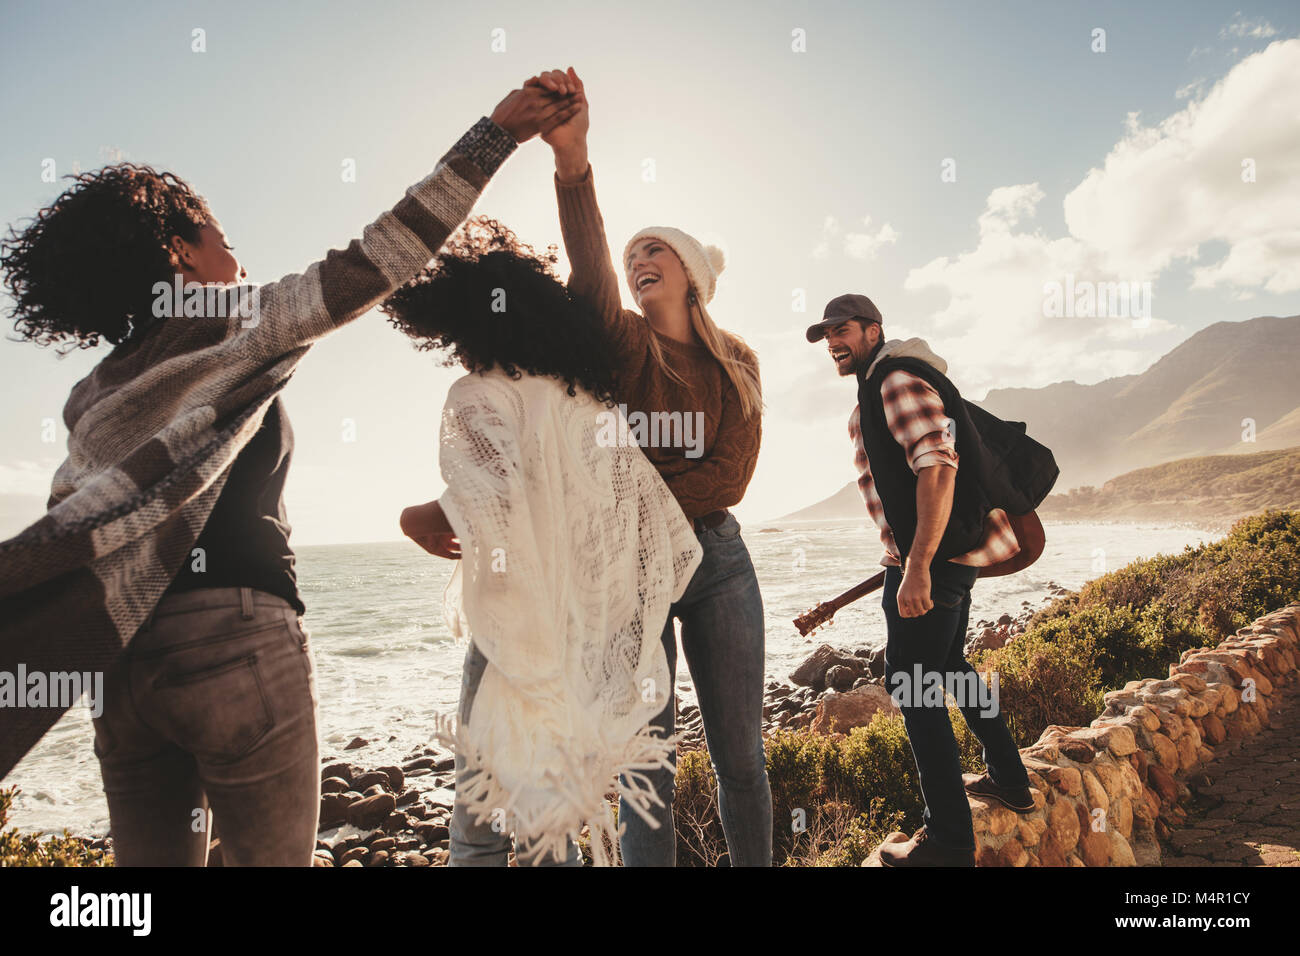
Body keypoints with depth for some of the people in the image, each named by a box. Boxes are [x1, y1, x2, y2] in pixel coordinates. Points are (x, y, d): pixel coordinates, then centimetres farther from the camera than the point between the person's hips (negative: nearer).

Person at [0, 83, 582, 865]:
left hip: (124, 663, 6)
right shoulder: (236, 330, -1)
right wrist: (496, 133, -6)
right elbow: (372, 262, -8)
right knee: (273, 855, 7)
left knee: (155, 856, 14)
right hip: (239, 645, -6)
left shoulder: (93, 394, 15)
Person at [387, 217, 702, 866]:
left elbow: (497, 495, -30)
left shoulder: (478, 395, -8)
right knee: (549, 818, 20)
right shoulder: (589, 400, 12)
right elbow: (666, 531, 10)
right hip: (590, 637, 7)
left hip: (517, 634, -7)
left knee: (480, 823, 4)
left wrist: (422, 517, -11)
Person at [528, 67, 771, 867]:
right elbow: (589, 275, -20)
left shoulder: (736, 363, 9)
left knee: (742, 755, 7)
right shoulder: (620, 344, 3)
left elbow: (729, 477, -2)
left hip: (717, 557, 2)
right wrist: (574, 160, -35)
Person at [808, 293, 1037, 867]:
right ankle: (1009, 780, 38)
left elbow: (937, 468, -26)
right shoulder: (878, 389, 19)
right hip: (949, 556, 11)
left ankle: (948, 841, 0)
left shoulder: (898, 380, -14)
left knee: (912, 686, -7)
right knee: (948, 666, 23)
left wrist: (917, 567, -30)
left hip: (931, 558, -11)